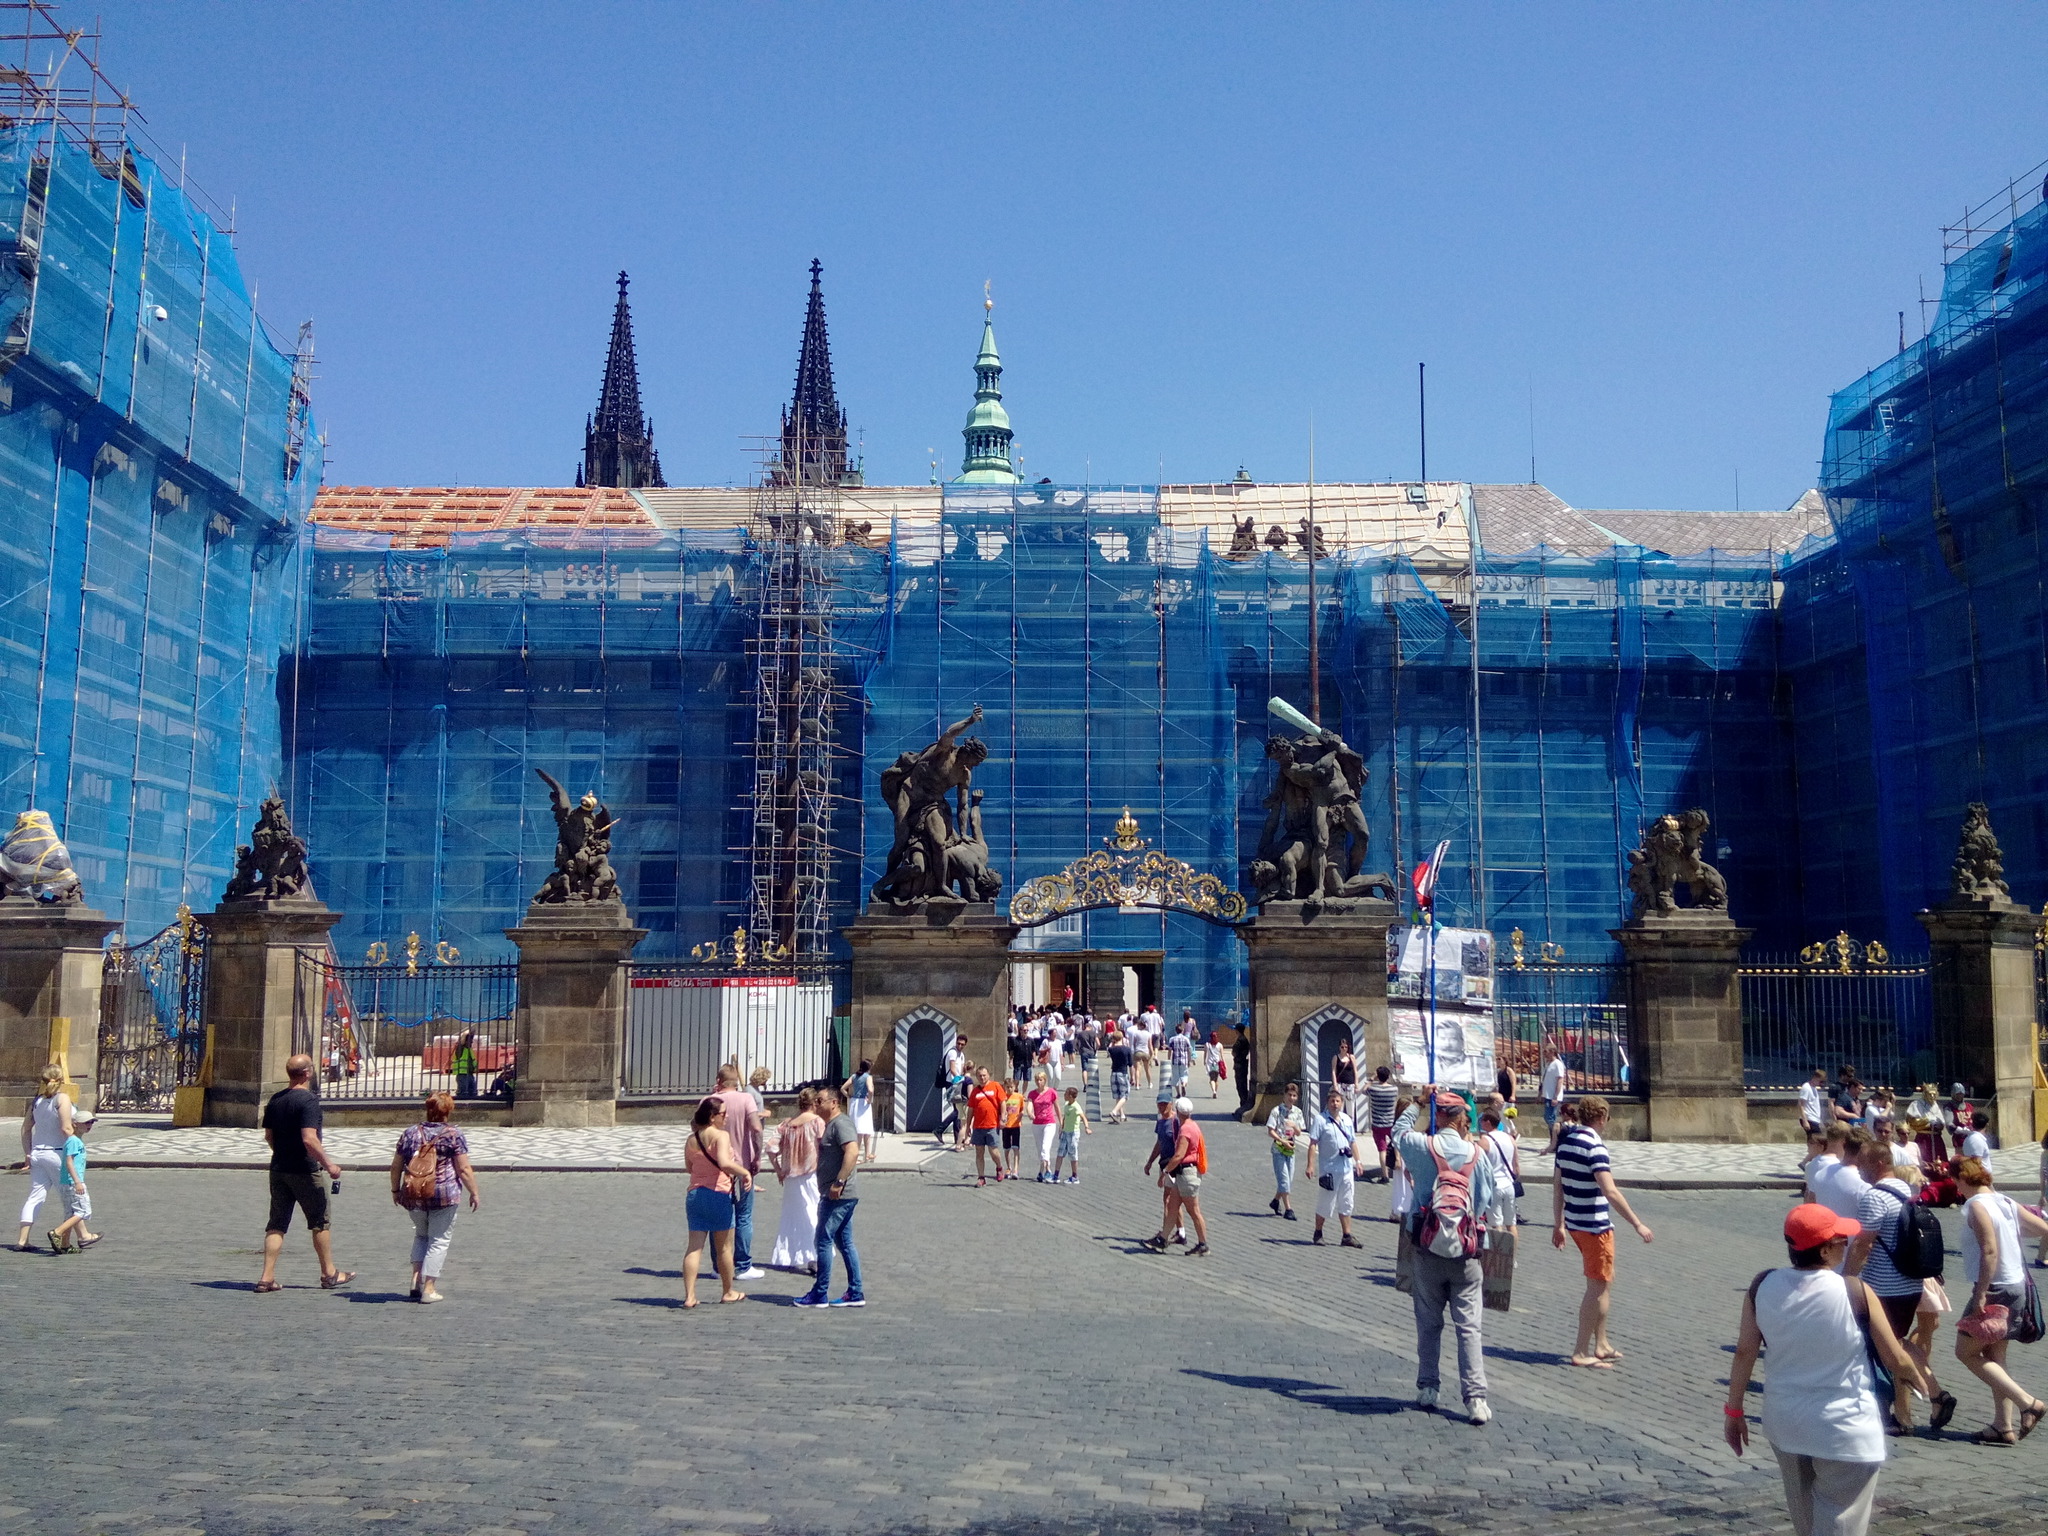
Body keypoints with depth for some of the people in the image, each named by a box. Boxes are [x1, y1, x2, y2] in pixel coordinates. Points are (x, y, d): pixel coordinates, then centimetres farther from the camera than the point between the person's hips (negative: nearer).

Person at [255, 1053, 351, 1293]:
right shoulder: (308, 1100, -17)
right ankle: (329, 1274, 16)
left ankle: (267, 1278, 3)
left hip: (278, 1169, 7)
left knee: (277, 1223, 8)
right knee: (320, 1221, 7)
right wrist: (329, 1164, -16)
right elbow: (309, 1139, -24)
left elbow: (268, 1135, 16)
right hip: (304, 1171, -7)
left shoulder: (275, 1099, 7)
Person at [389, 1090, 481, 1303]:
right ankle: (428, 1288, 3)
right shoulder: (454, 1136, -6)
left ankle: (416, 1277, 11)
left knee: (421, 1234, 24)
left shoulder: (410, 1133, 6)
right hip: (444, 1196, -4)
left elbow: (396, 1166, 10)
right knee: (439, 1240, 6)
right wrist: (474, 1193, 1)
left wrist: (395, 1190, 22)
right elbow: (464, 1170, -8)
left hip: (413, 1196, 4)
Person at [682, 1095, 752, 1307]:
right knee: (724, 1247, 10)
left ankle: (689, 1295, -2)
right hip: (718, 1194, -6)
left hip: (694, 1194, 6)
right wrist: (745, 1172, -16)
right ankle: (728, 1292, 22)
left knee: (694, 1247, 5)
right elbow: (724, 1163, -27)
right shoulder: (721, 1135, -13)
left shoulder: (691, 1140, 9)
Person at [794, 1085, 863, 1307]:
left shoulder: (840, 1123, -14)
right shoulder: (832, 1124, 19)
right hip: (841, 1196, 11)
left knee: (824, 1241, -6)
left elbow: (852, 1151, -27)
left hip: (839, 1195, -11)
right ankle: (855, 1294, 13)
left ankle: (819, 1295, -1)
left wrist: (839, 1182, -30)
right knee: (845, 1244, 11)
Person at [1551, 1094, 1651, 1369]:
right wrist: (1637, 1224, -22)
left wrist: (1558, 1224, 17)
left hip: (1575, 1222, 9)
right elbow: (1610, 1192, -26)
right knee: (1597, 1287, 1)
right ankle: (1582, 1353, 4)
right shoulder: (1594, 1146, -19)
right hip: (1595, 1226, -9)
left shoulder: (1566, 1141, 8)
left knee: (1605, 1281, 19)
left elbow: (1557, 1186, 12)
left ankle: (1600, 1345, 25)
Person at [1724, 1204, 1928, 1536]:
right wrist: (1921, 1382, 14)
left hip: (1784, 1423, 5)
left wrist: (1734, 1410, 7)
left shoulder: (1763, 1287, -8)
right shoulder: (1856, 1293, -18)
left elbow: (1745, 1352, -4)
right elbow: (1896, 1360, -8)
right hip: (1845, 1431, -4)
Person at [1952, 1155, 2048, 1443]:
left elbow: (1990, 1251, -24)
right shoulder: (2006, 1202, 8)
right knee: (1994, 1356, 15)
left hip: (1995, 1289, -9)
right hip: (2017, 1286, 9)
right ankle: (2004, 1427, 16)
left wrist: (1980, 1295, -22)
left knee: (1966, 1352, 2)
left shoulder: (1976, 1206, -16)